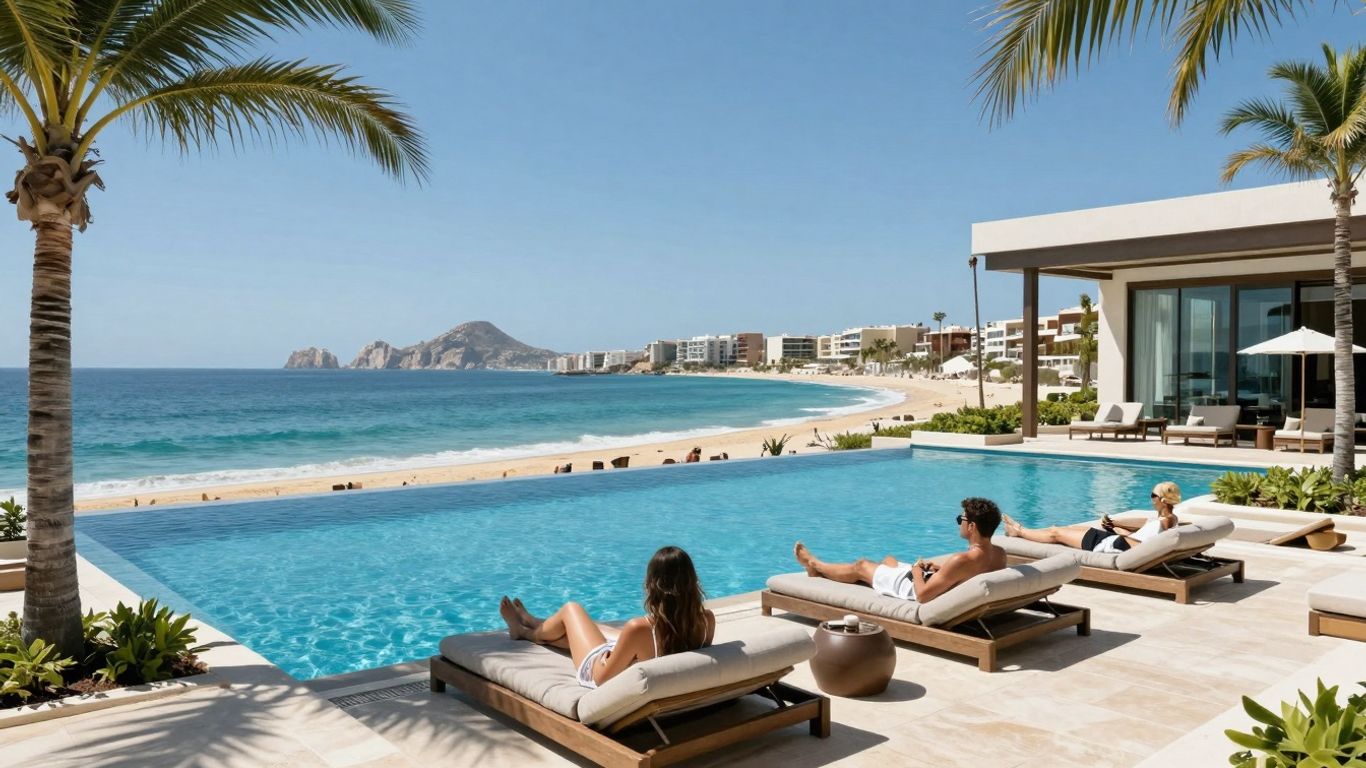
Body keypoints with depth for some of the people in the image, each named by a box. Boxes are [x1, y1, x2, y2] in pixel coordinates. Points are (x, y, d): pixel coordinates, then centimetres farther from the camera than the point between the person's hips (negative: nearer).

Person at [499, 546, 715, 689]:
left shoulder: (639, 629, -42)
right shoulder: (707, 620, -27)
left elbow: (602, 678, -26)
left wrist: (605, 656, -5)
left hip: (602, 669, -5)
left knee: (571, 609, 18)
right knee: (585, 627, 30)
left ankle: (524, 631, 50)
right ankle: (534, 624, 61)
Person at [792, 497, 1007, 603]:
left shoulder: (962, 561, -39)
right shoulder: (1000, 554, -14)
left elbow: (923, 595, -33)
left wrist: (917, 570, -15)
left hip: (915, 587, -8)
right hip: (936, 584, 8)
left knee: (860, 566, 15)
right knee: (889, 560, 31)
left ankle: (815, 564, 45)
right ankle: (820, 571, 52)